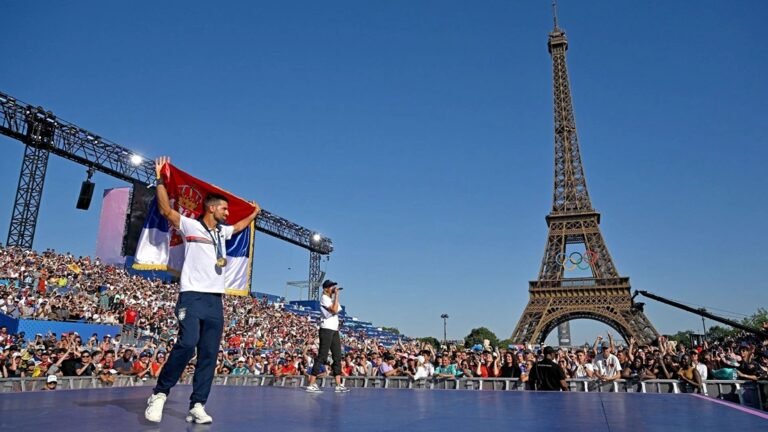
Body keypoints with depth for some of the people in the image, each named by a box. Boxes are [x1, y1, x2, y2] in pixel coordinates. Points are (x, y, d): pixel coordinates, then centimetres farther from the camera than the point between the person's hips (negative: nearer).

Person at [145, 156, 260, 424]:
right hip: (192, 296, -6)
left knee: (209, 355, 0)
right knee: (187, 343, -22)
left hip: (215, 300, 6)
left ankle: (197, 406, 3)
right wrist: (160, 179, -7)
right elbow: (166, 210, -6)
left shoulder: (222, 231, 20)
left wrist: (253, 215, 47)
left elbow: (239, 227, 41)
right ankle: (159, 394, -4)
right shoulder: (190, 226, 2)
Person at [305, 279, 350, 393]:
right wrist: (336, 294, -15)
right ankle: (311, 385, -7)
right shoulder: (324, 298, -8)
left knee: (338, 357, 6)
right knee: (322, 357, -10)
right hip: (326, 329, -9)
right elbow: (334, 310, -21)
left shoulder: (332, 298, 19)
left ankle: (339, 385, 8)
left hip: (334, 330, 9)